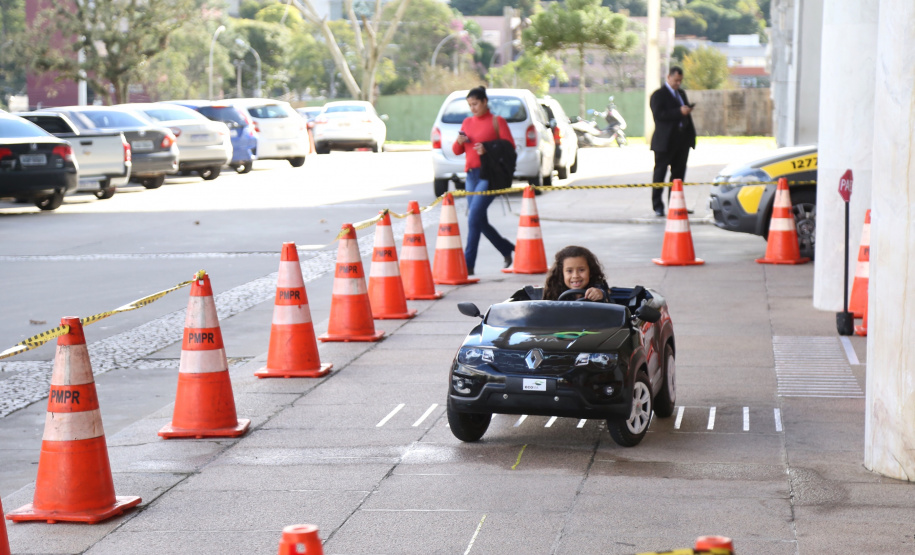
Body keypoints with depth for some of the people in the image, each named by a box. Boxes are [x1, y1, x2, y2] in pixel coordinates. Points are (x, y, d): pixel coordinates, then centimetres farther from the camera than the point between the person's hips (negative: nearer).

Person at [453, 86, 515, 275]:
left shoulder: (497, 121, -1)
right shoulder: (467, 122, 15)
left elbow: (510, 147, -7)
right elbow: (457, 151, 17)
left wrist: (487, 149, -20)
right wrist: (459, 142, -5)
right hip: (471, 175, 7)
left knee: (474, 218, -16)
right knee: (480, 221, 10)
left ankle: (468, 264, -16)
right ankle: (507, 249, 31)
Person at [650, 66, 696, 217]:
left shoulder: (681, 93, 19)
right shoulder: (658, 95, -6)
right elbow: (658, 114, -19)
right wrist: (679, 112, -24)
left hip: (682, 141, 7)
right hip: (665, 141, -7)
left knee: (679, 173, 9)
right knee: (660, 173, -1)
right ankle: (658, 206, 2)